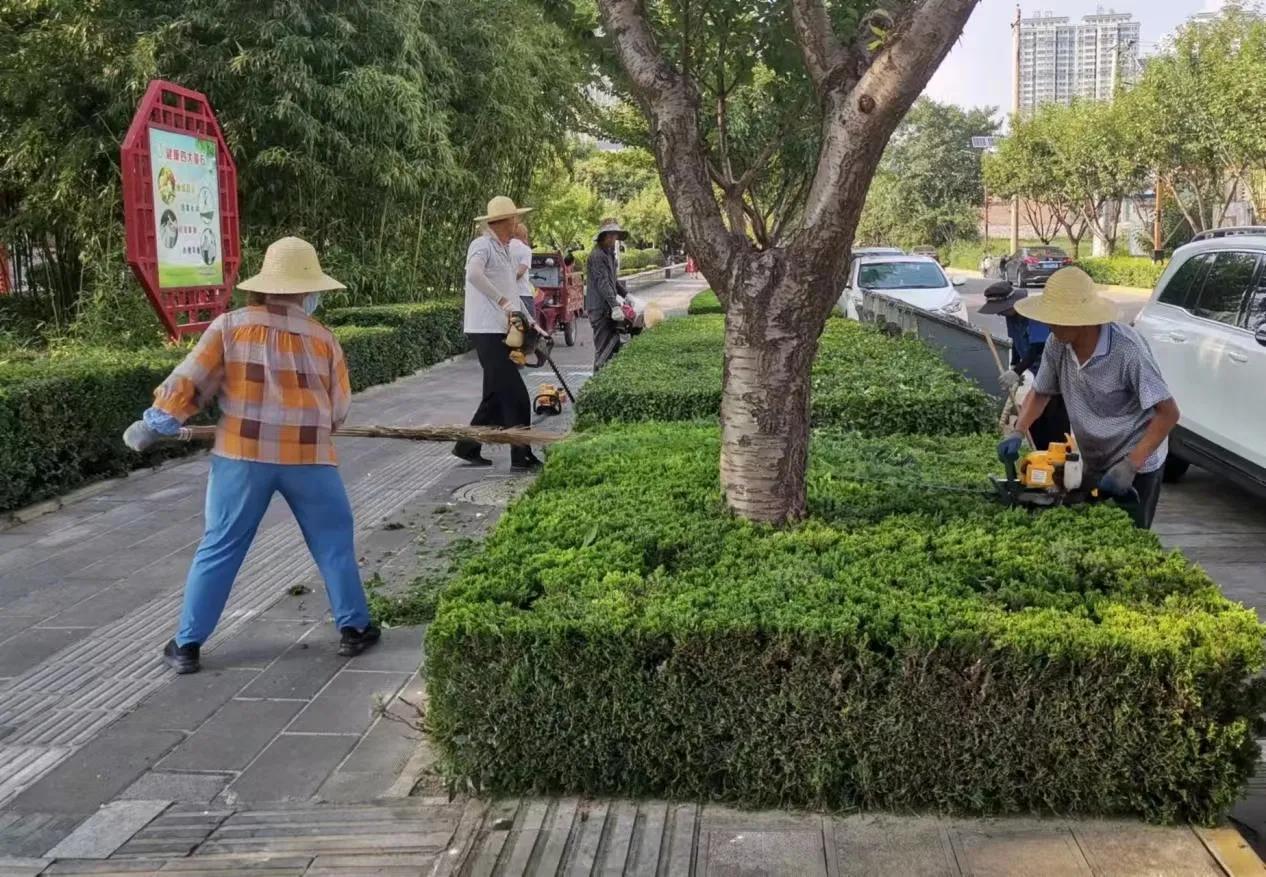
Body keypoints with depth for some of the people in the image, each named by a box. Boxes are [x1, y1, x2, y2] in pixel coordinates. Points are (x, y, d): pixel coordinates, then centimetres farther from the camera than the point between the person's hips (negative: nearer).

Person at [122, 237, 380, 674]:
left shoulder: (230, 326, 0)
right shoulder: (322, 338, 2)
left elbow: (189, 381, -1)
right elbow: (339, 408, 6)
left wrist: (154, 423, 9)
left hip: (243, 454, 1)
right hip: (308, 456, 0)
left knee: (219, 548, 9)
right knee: (334, 542, 16)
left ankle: (187, 645, 14)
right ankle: (353, 628, 21)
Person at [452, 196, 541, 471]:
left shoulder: (505, 251, 19)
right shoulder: (482, 245, -11)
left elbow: (511, 291, 24)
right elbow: (474, 273, -33)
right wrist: (502, 301, -31)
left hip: (501, 331, 10)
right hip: (486, 331, -10)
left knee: (497, 395, 14)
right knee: (515, 396, -8)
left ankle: (467, 447, 24)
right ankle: (522, 456, -1)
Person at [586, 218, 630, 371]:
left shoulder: (608, 254, 18)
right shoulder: (597, 255, -15)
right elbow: (603, 283, -23)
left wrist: (626, 294, 15)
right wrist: (615, 306, -28)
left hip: (608, 309, 10)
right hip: (600, 309, -10)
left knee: (614, 345, 13)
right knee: (604, 349, -9)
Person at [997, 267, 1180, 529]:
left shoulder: (1127, 349, -30)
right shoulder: (1057, 345, -12)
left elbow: (1168, 413, -26)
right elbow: (1040, 393, 6)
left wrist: (1130, 466, -30)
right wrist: (1017, 433, -10)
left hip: (1137, 466, -6)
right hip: (1093, 465, 6)